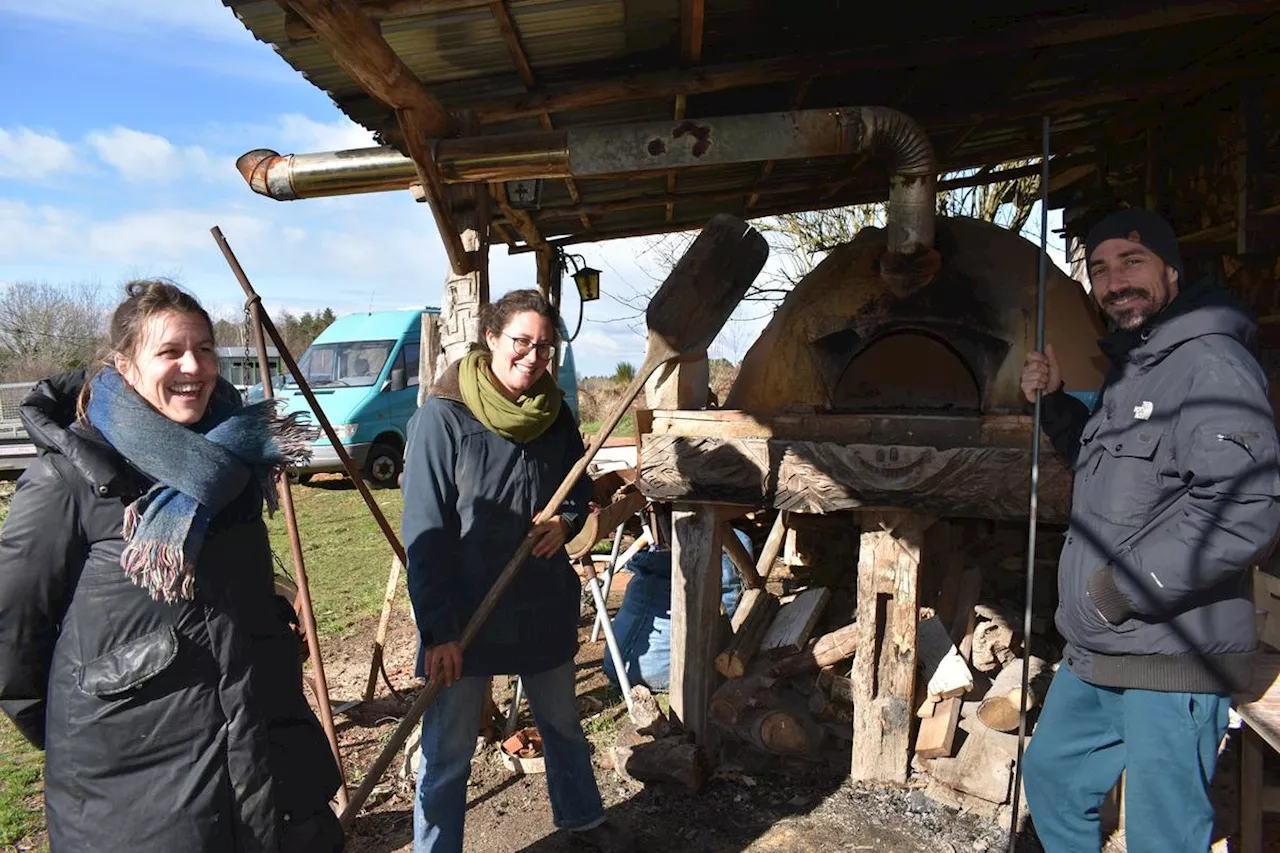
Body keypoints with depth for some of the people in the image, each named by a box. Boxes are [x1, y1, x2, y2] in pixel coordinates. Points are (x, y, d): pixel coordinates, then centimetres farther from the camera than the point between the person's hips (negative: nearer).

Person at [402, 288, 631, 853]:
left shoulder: (555, 415, -1)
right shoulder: (443, 418, -15)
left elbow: (580, 485, 14)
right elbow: (424, 534, -15)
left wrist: (566, 520, -9)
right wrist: (438, 630, -17)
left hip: (544, 607, 5)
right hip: (463, 614, -5)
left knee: (563, 725, 24)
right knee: (448, 750, 8)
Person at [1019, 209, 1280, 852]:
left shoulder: (1210, 364, -16)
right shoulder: (1127, 367, 14)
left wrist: (1125, 587, -21)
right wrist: (1055, 403, 11)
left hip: (1170, 660, -9)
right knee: (1051, 772, 23)